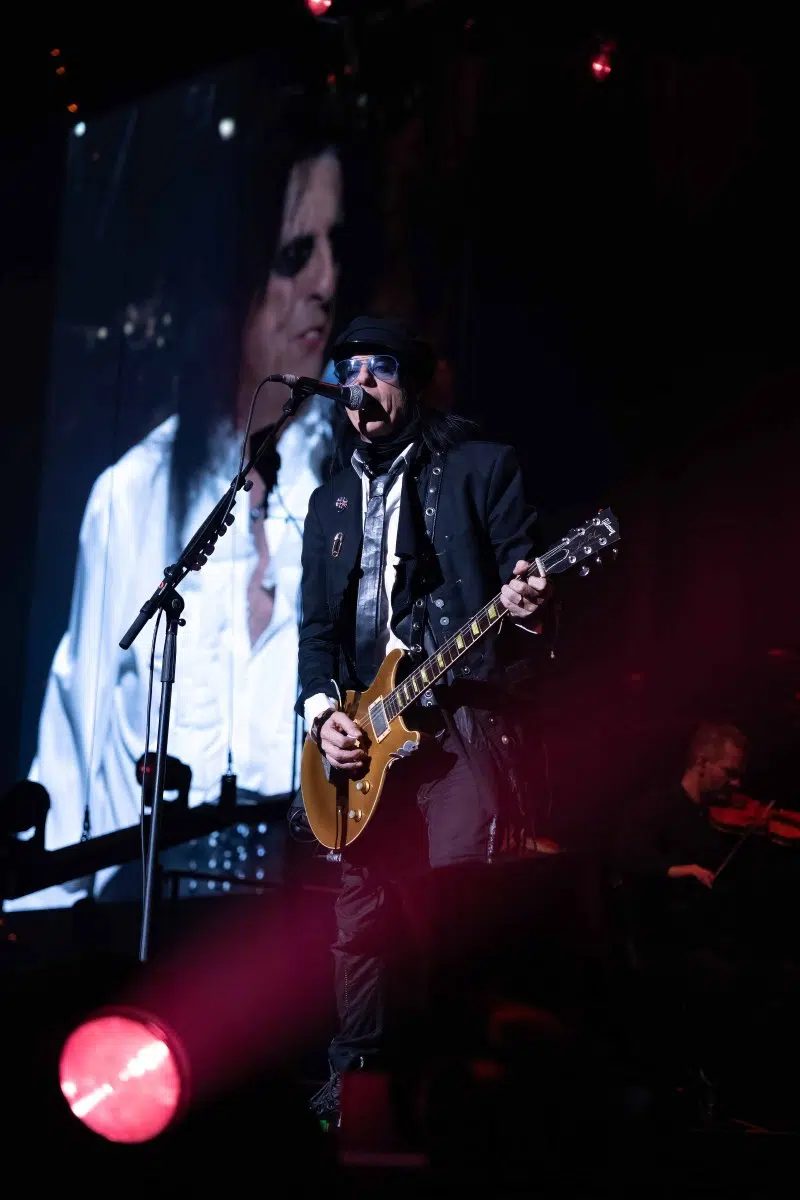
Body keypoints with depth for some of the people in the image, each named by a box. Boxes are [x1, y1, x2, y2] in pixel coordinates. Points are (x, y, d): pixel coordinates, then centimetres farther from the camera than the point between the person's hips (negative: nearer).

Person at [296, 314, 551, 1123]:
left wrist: (524, 605, -23)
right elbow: (317, 623, 19)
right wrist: (322, 711, 3)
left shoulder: (481, 468, 7)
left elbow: (520, 571, 1)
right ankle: (359, 1079, 10)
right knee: (364, 915, 3)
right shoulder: (331, 501, 22)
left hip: (464, 714, -5)